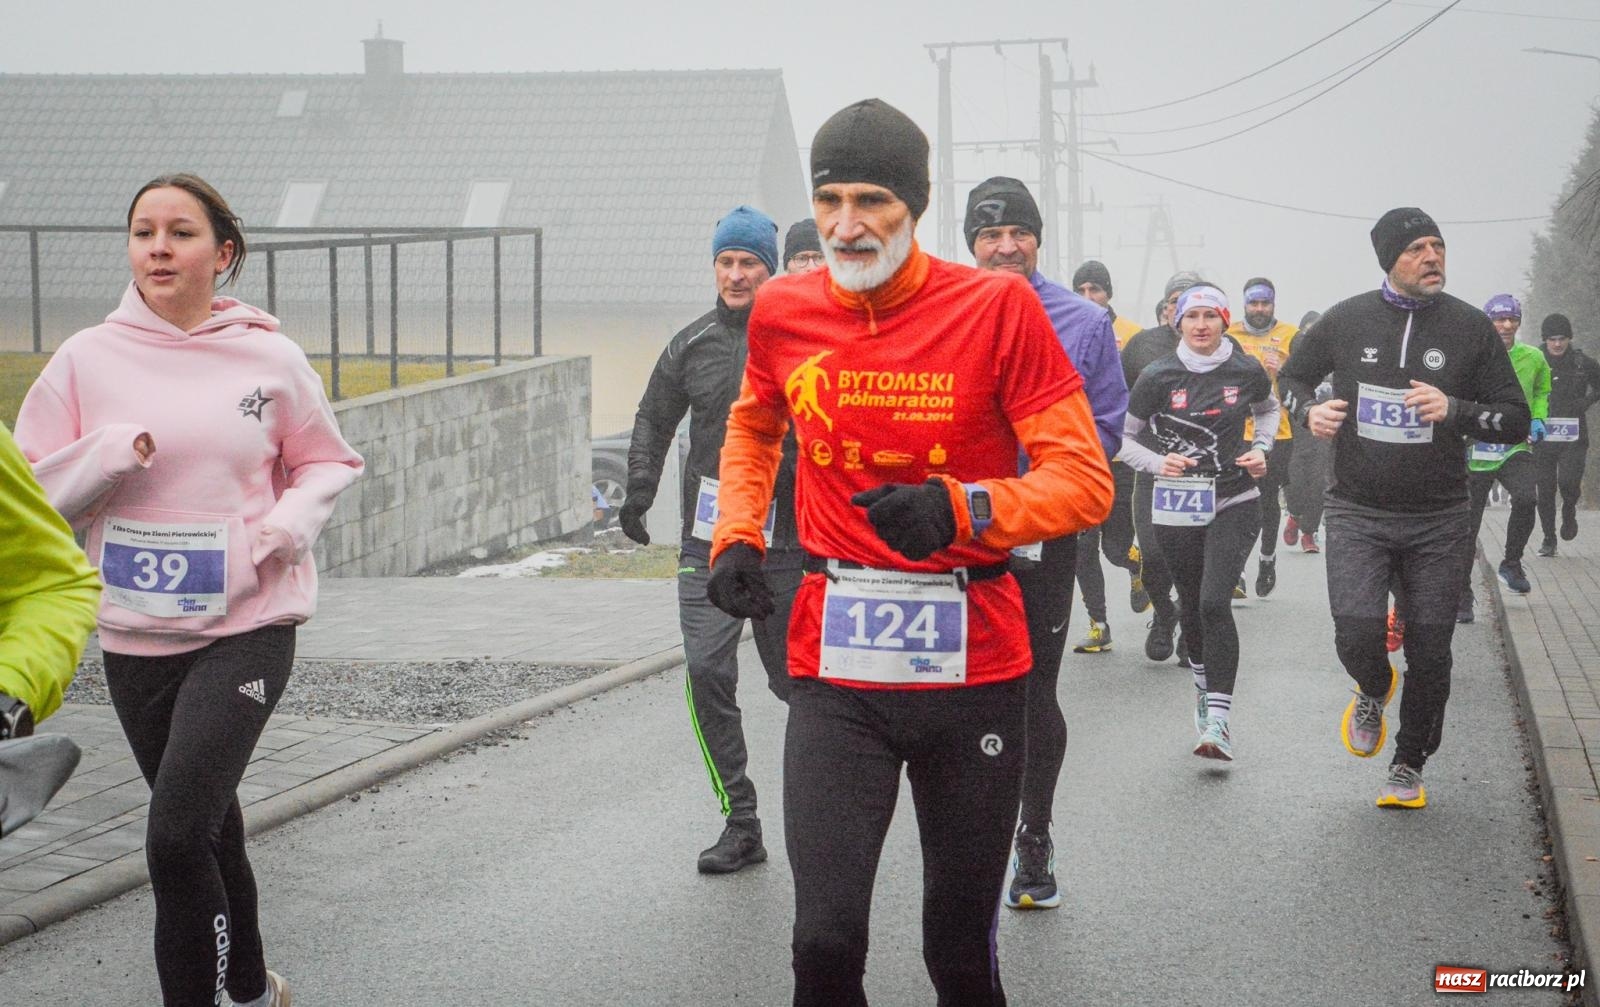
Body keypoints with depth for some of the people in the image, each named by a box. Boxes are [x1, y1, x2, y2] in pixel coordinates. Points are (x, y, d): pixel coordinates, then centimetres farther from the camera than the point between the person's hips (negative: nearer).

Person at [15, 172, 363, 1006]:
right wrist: (107, 458, -16)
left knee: (177, 837, -18)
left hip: (248, 626, -3)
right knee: (208, 829, 17)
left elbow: (327, 464, 11)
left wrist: (285, 526, -8)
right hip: (133, 634, 3)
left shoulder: (270, 359, -2)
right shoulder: (87, 359, 0)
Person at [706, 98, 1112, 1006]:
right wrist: (737, 537, 9)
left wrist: (964, 508, -27)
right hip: (836, 668, 2)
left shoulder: (998, 307, -9)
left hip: (974, 666, -1)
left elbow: (1086, 480, -11)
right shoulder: (784, 313, 2)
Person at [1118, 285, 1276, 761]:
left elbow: (1268, 409, 20)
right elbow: (1122, 435, 2)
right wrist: (1157, 462, -14)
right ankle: (1205, 687, 43)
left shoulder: (1247, 371, -2)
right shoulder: (1159, 376, -6)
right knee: (1191, 606, 14)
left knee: (1215, 602, -18)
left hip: (1235, 504, -1)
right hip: (1176, 507, 1)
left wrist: (1261, 449, 3)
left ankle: (1218, 721, -18)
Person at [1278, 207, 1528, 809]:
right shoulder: (1348, 320, 0)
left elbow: (1517, 420, 0)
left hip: (1439, 520, 1)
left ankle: (1410, 764, 28)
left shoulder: (1470, 327, -1)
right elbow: (1292, 377, 17)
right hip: (1357, 512, 0)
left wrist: (1454, 410, -19)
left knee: (1429, 653, 5)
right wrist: (1309, 411, -6)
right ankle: (1374, 692, 21)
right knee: (1357, 633, -17)